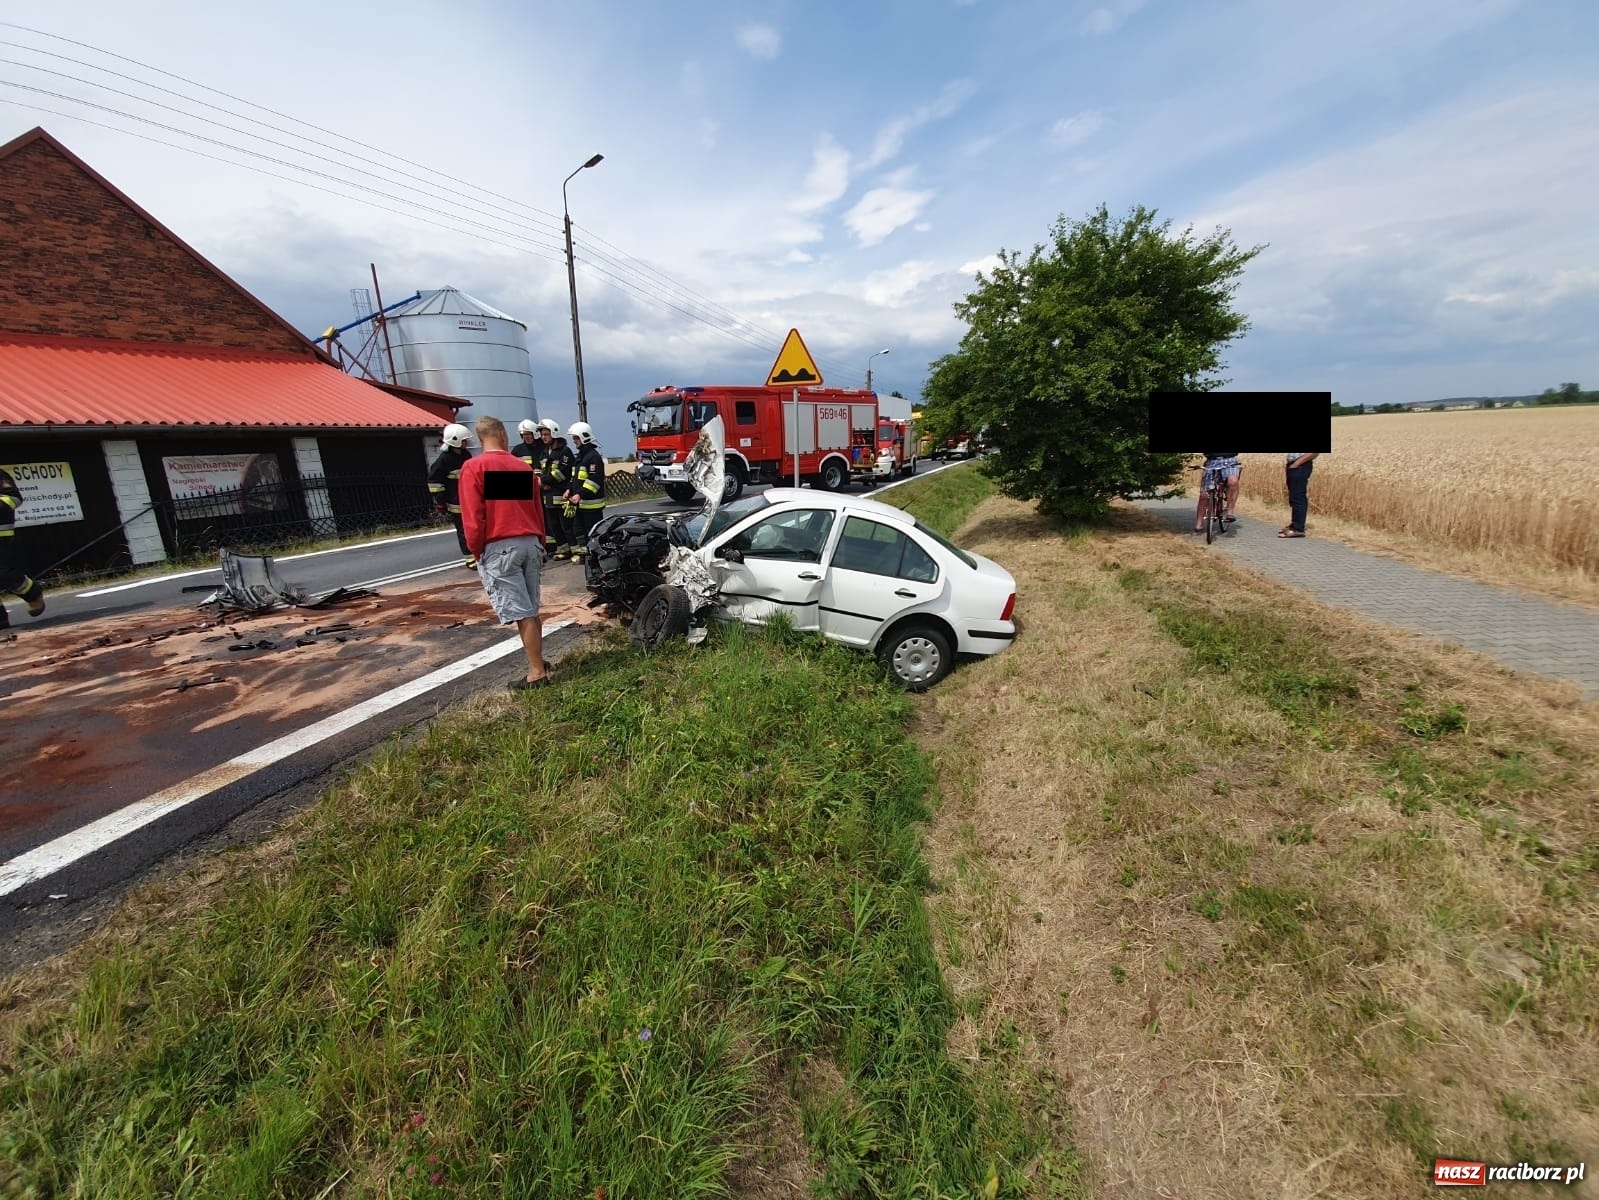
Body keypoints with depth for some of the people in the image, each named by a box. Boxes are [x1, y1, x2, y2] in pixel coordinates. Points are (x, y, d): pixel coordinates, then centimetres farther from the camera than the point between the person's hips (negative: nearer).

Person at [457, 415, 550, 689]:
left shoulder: (473, 468, -5)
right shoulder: (523, 467, 10)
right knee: (530, 611, 15)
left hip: (498, 548, -5)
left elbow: (472, 517, -10)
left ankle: (537, 673, 1)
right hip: (530, 544, 5)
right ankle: (538, 663, 25)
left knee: (520, 614, -3)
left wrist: (476, 551, 1)